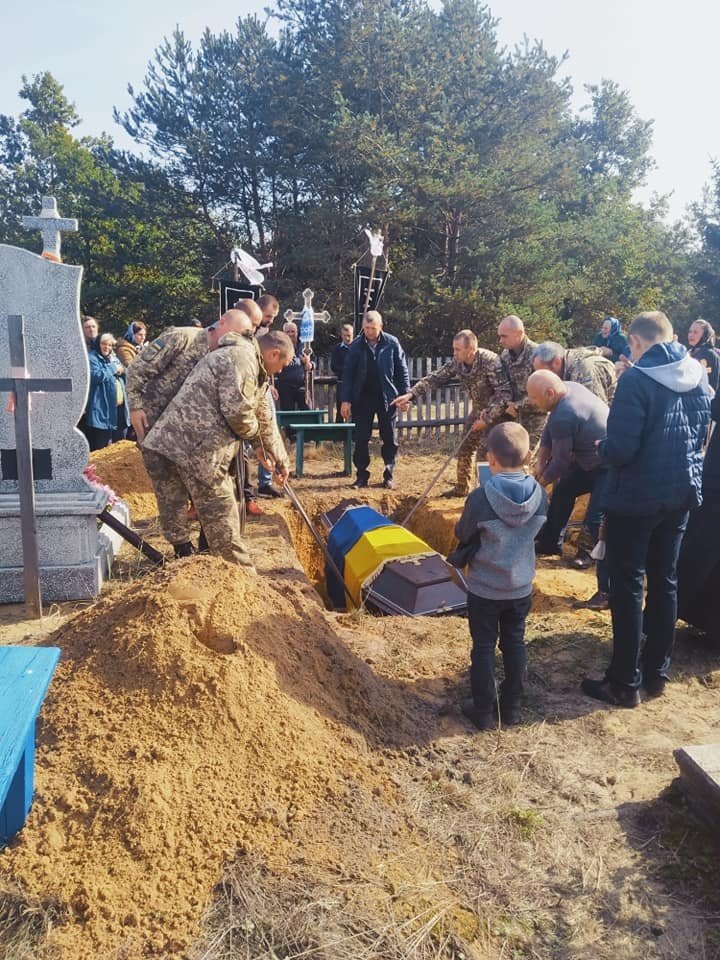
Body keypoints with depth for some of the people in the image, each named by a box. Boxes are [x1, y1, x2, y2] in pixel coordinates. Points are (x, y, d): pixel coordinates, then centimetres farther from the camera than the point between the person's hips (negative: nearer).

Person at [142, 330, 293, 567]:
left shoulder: (254, 369, 26)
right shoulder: (240, 357, -8)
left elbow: (264, 417, 34)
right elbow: (237, 411, -18)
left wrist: (280, 458, 40)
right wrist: (253, 433, 4)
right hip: (195, 446, -10)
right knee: (221, 513, 1)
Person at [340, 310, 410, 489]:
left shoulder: (392, 343, -3)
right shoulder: (356, 345, -1)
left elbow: (402, 370, 1)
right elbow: (348, 374, 0)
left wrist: (405, 394, -4)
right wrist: (345, 400, -5)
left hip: (388, 397, 0)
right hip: (363, 398, 1)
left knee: (390, 439, 6)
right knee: (361, 439, 2)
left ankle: (388, 475, 17)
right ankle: (362, 475, 12)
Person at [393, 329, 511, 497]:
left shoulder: (490, 362, -30)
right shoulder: (457, 362, -9)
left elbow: (505, 393, -32)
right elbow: (436, 378, -6)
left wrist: (487, 419, -32)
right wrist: (411, 394, -17)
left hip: (495, 412, -7)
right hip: (479, 410, 7)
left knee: (484, 455, -12)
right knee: (464, 449, 13)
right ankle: (462, 488, 30)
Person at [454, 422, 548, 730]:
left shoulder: (481, 497, -24)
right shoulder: (539, 495, -11)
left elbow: (462, 535, -8)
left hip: (484, 587, -3)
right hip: (521, 586, 4)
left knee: (484, 647, 10)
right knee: (515, 643, 18)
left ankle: (484, 712, 20)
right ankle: (511, 708, 29)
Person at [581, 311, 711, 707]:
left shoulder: (636, 380, -19)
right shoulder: (698, 377, 5)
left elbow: (620, 450, -23)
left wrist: (602, 447, -3)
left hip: (635, 497, -7)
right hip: (681, 493, 7)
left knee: (627, 587, 3)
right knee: (664, 582, 16)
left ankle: (624, 683, 12)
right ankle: (656, 673, 27)